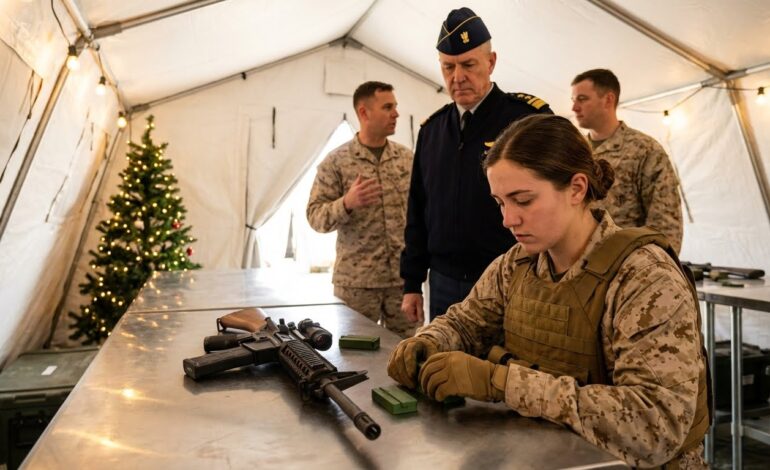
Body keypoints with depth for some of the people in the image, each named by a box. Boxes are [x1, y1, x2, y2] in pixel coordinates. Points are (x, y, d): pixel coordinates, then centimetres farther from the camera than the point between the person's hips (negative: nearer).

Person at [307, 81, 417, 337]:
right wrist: (347, 203, -22)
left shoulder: (408, 158, 8)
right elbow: (315, 216, -5)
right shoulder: (336, 161, -3)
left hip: (404, 276, 3)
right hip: (356, 281, -3)